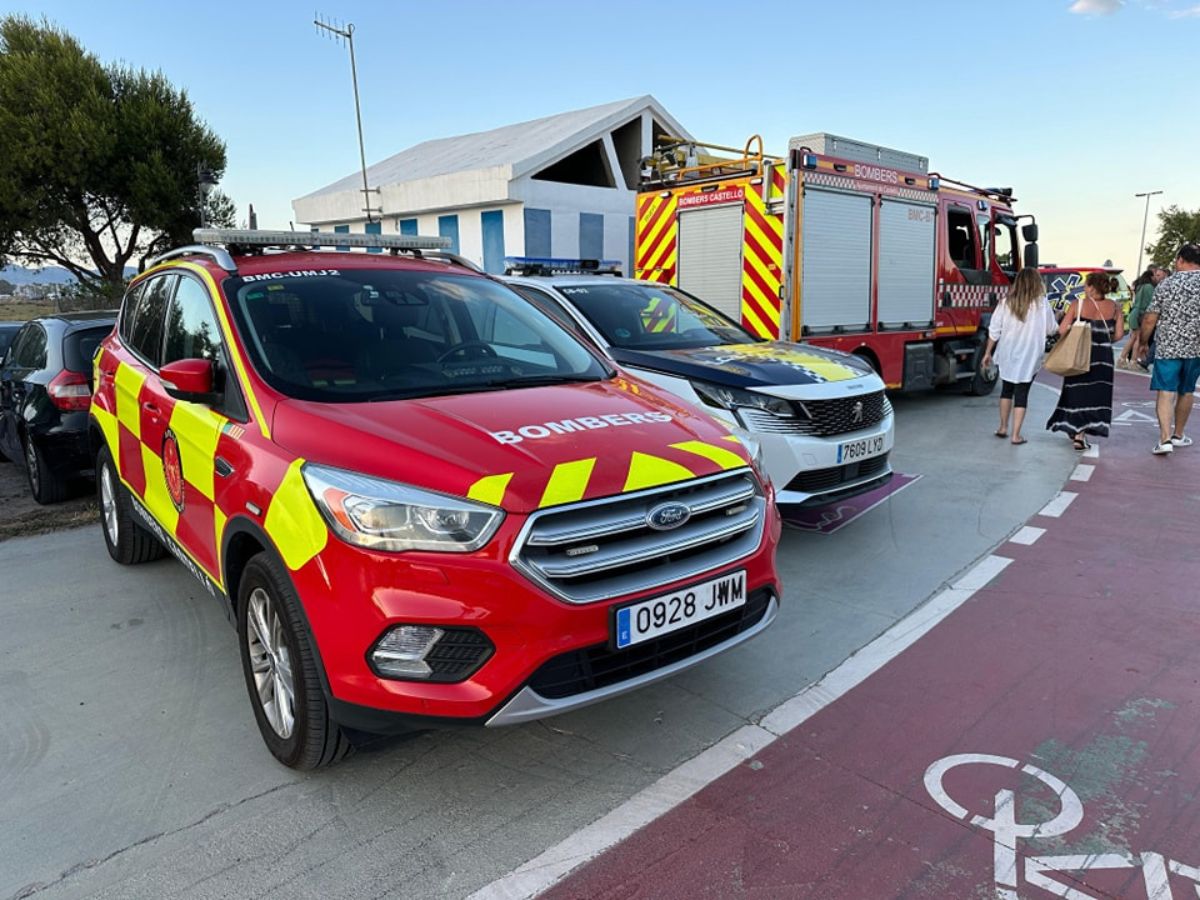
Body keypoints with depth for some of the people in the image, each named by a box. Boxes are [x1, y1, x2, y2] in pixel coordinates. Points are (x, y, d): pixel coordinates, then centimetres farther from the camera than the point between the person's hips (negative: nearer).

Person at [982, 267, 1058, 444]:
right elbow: (1052, 329, 3)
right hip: (1029, 357, -2)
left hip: (1007, 355, 2)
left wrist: (988, 353, 7)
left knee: (1006, 390, 19)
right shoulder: (1042, 303, -8)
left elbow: (994, 330, -2)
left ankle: (1003, 427, 26)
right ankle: (1016, 435, 2)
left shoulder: (1006, 303, -4)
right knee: (1021, 394, 3)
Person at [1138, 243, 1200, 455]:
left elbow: (1149, 320, -3)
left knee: (1166, 392, -3)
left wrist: (1143, 342, 10)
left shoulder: (1167, 284, -4)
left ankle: (1165, 438, -16)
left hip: (1167, 347, -2)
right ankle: (1178, 435, 28)